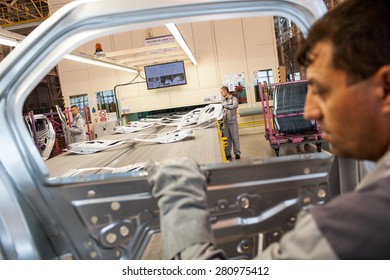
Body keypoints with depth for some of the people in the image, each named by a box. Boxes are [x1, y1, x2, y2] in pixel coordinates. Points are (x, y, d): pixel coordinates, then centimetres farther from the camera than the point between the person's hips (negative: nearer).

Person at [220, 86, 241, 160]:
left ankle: (237, 153, 7)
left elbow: (235, 106, -20)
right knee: (227, 139, 5)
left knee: (235, 138, 0)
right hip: (225, 123, 5)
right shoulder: (223, 101, 16)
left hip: (233, 122, -5)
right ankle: (228, 154, 11)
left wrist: (226, 106, -26)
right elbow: (223, 111, 15)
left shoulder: (233, 98, 0)